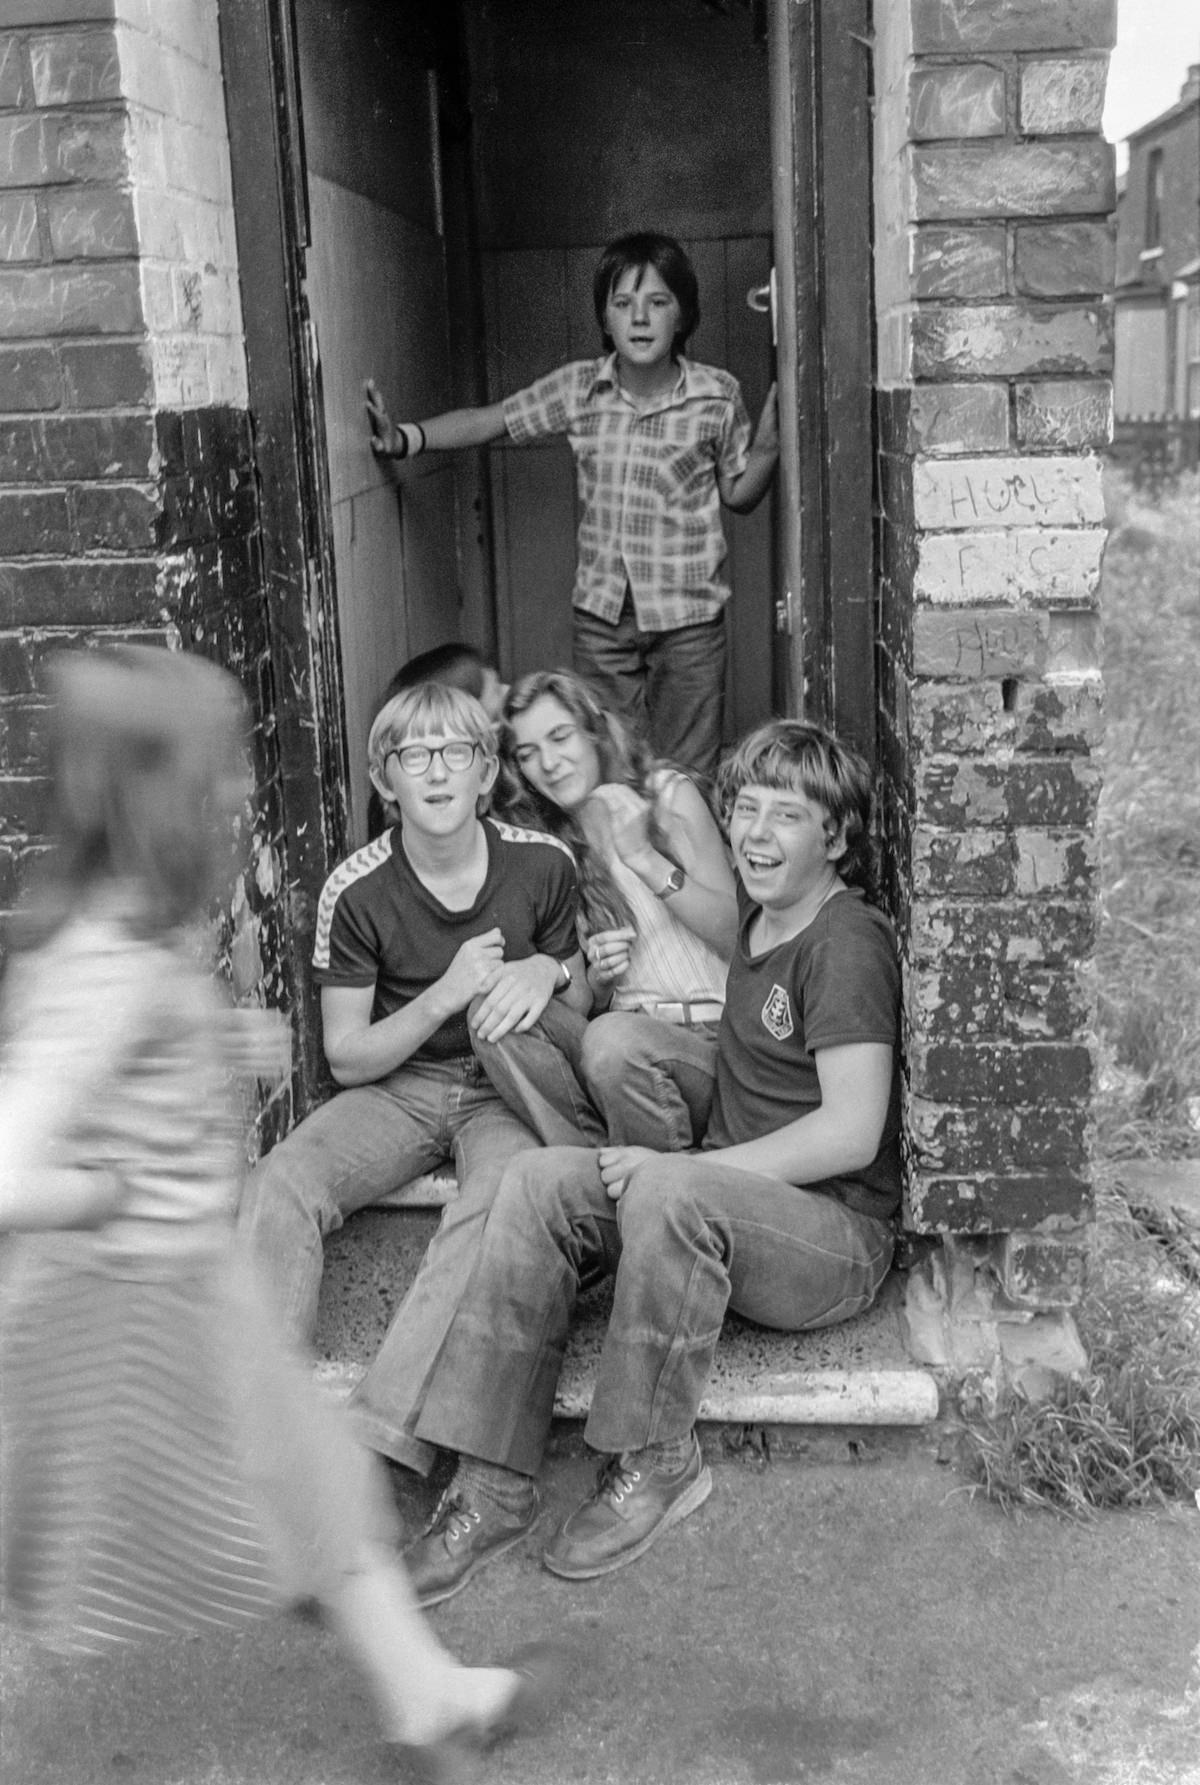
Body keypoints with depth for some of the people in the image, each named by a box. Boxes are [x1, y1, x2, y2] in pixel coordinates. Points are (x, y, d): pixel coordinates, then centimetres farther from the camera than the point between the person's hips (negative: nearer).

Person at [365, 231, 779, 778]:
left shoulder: (717, 395, -6)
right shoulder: (578, 387, -3)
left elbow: (738, 496, 6)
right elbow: (486, 422, 3)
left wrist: (768, 447, -13)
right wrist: (404, 438, -10)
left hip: (688, 616, -2)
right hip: (601, 612, 2)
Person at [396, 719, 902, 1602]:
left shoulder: (848, 942, -12)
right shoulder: (759, 918, 15)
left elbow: (852, 1134, -21)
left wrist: (673, 1165, -20)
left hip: (842, 1236, -8)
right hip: (734, 1210, 8)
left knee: (667, 1193, -37)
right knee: (541, 1180, -14)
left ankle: (656, 1465, -17)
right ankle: (493, 1486, -16)